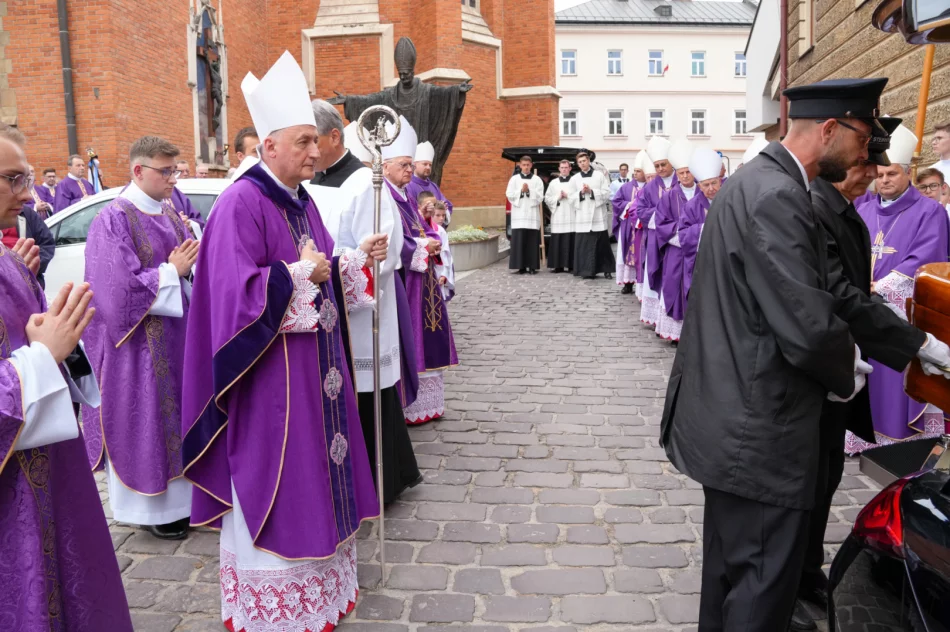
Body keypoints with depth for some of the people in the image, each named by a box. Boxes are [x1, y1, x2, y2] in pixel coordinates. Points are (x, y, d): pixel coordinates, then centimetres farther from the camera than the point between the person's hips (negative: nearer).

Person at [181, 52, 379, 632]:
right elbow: (239, 293, -23)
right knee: (273, 475, 3)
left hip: (317, 361, 9)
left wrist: (353, 261, 2)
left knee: (316, 468, 17)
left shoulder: (302, 201, 10)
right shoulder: (242, 204, -16)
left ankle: (316, 572, 36)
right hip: (272, 371, -9)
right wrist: (301, 274, -16)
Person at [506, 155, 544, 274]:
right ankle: (521, 266, 1)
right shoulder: (514, 179, 9)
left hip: (532, 214, 0)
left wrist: (529, 191, -12)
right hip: (519, 215, 0)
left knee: (532, 242, -3)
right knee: (519, 241, -4)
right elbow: (509, 195, 2)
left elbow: (540, 197, 0)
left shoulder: (537, 180, 8)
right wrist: (521, 191, -10)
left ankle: (532, 266, 1)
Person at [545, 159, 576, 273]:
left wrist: (568, 196, -9)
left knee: (571, 241, -6)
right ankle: (558, 265, 3)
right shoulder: (553, 183, 14)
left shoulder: (575, 182, 6)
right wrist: (557, 198, -3)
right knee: (557, 242, -1)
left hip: (571, 215, -2)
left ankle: (571, 265, -2)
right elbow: (547, 198, 11)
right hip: (557, 216, 2)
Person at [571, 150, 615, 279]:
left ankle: (607, 270, 11)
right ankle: (587, 271, 3)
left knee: (602, 243, 3)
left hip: (598, 214, -1)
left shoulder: (599, 175, 6)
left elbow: (607, 193, -1)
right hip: (583, 216, 1)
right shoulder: (574, 178, 9)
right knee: (584, 244, -3)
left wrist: (591, 191, -10)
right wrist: (581, 193, -10)